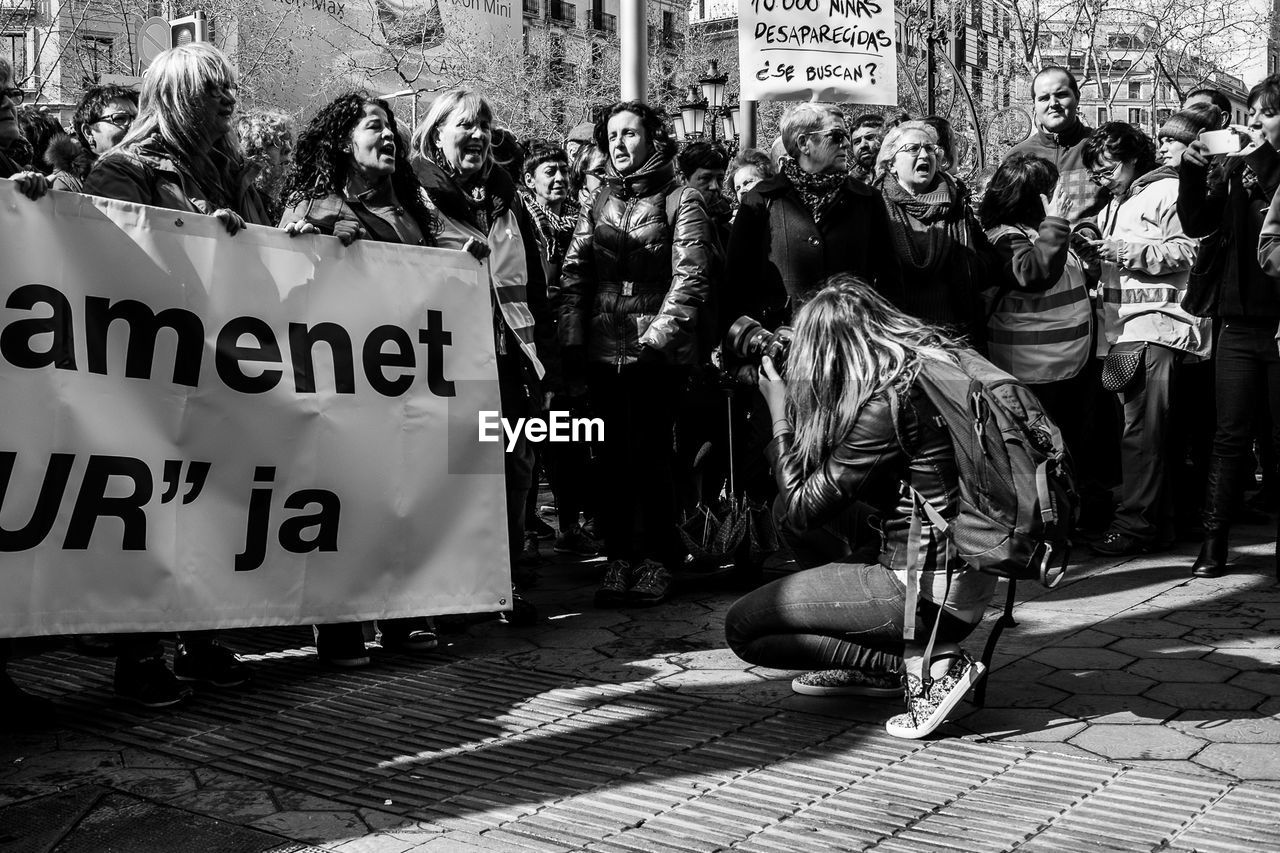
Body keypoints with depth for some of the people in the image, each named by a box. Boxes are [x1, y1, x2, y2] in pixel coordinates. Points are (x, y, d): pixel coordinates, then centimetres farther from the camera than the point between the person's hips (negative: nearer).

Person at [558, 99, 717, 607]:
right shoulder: (599, 203, 16)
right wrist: (572, 342, 2)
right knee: (615, 457, 6)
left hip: (656, 354, -4)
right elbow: (574, 276, 12)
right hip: (603, 352, 5)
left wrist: (657, 337, -16)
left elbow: (690, 277, -8)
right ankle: (620, 559, 15)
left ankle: (657, 560, 8)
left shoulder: (681, 200, 1)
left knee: (649, 454, -4)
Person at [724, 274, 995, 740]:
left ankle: (925, 663, -6)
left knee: (742, 627, -4)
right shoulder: (928, 362, 5)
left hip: (933, 596, -9)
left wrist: (780, 413, -4)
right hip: (964, 571, 9)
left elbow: (801, 507, -13)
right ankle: (866, 661, 17)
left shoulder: (888, 402, -22)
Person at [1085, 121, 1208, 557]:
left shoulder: (1167, 192, -4)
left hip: (1157, 327, -9)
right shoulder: (1115, 204, 24)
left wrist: (1127, 250, -16)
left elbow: (1188, 252, -14)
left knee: (1142, 431, -9)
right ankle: (1158, 523, 18)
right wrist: (1098, 251, 11)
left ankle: (1135, 525, -5)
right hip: (1124, 328, 9)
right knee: (1144, 430, 11)